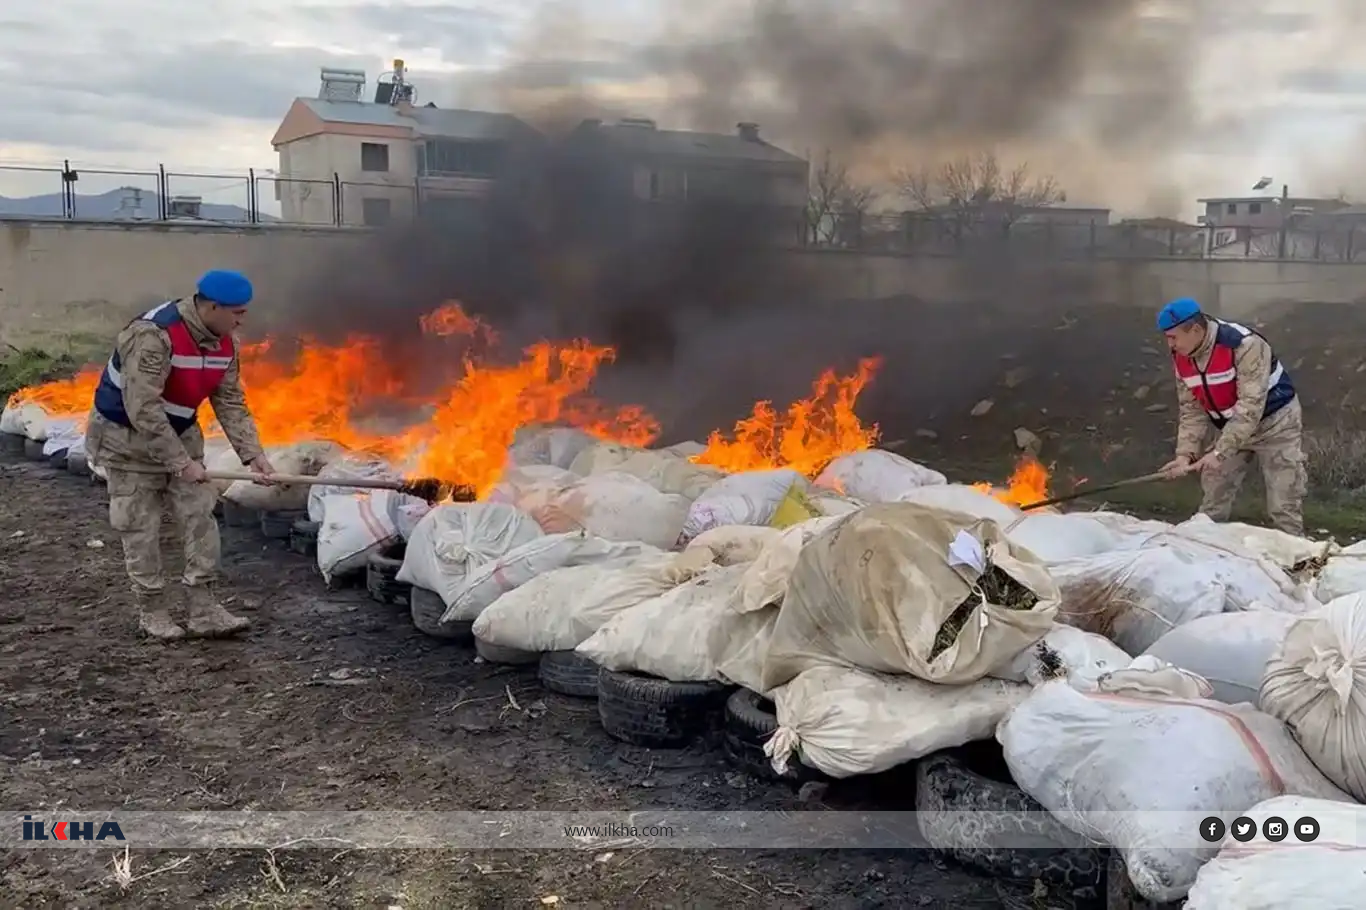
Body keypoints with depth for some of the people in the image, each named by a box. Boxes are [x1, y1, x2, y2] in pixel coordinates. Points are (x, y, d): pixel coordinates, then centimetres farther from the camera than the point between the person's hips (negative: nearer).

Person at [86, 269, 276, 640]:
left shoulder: (224, 344, -7)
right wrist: (180, 462, -30)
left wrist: (252, 453, -13)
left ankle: (203, 611, 6)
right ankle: (153, 611, 15)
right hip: (127, 437, -7)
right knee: (141, 528, 1)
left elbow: (231, 403, -2)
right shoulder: (153, 335, -32)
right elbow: (143, 411, -33)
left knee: (200, 517, 1)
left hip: (179, 434, 7)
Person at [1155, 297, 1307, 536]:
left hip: (1275, 422, -6)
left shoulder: (1244, 345, -32)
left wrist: (1219, 452, -40)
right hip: (1229, 427, 6)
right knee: (1213, 502, 8)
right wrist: (1185, 454, -19)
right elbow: (1192, 410, -5)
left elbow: (1250, 407, -35)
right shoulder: (1181, 357, -9)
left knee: (1283, 508, -6)